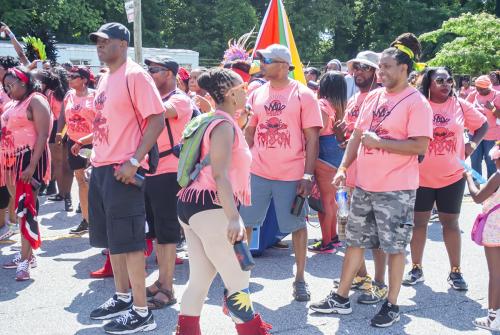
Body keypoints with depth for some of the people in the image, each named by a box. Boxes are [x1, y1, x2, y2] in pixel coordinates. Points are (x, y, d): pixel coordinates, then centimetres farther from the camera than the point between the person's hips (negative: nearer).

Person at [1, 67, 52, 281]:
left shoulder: (36, 101, -7)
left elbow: (43, 135, -16)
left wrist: (32, 165, -23)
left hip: (30, 159, -8)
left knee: (26, 208, -12)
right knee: (20, 207, 9)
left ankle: (25, 260, -13)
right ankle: (26, 254, 16)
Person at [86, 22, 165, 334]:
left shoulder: (135, 76, -12)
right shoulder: (105, 79, 15)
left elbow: (157, 119, -17)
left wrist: (134, 161, -22)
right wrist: (95, 152, 15)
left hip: (123, 169, -9)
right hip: (100, 167, 9)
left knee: (128, 240, -6)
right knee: (111, 237, 16)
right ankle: (122, 297, 29)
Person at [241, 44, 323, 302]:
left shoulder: (303, 95, -5)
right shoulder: (257, 94, 7)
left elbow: (312, 139, -6)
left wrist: (308, 175, -11)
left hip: (292, 175, -4)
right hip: (257, 172, 4)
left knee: (297, 225, 7)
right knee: (243, 222, 8)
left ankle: (300, 279, 21)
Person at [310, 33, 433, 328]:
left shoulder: (416, 103, -12)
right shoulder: (373, 97, 9)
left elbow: (420, 146, -20)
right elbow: (357, 135, 14)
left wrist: (379, 142, -19)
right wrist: (343, 167, 5)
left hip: (397, 189, -7)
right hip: (364, 185, 7)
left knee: (394, 247, 5)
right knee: (356, 241, 14)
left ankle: (392, 306, 19)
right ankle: (341, 298, 25)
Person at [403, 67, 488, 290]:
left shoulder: (460, 105, 1)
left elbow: (483, 124, 13)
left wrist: (473, 144, -1)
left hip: (452, 176, 1)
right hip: (421, 176, -1)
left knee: (450, 222, 8)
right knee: (419, 222, 8)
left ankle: (455, 272, 18)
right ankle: (416, 269, 21)